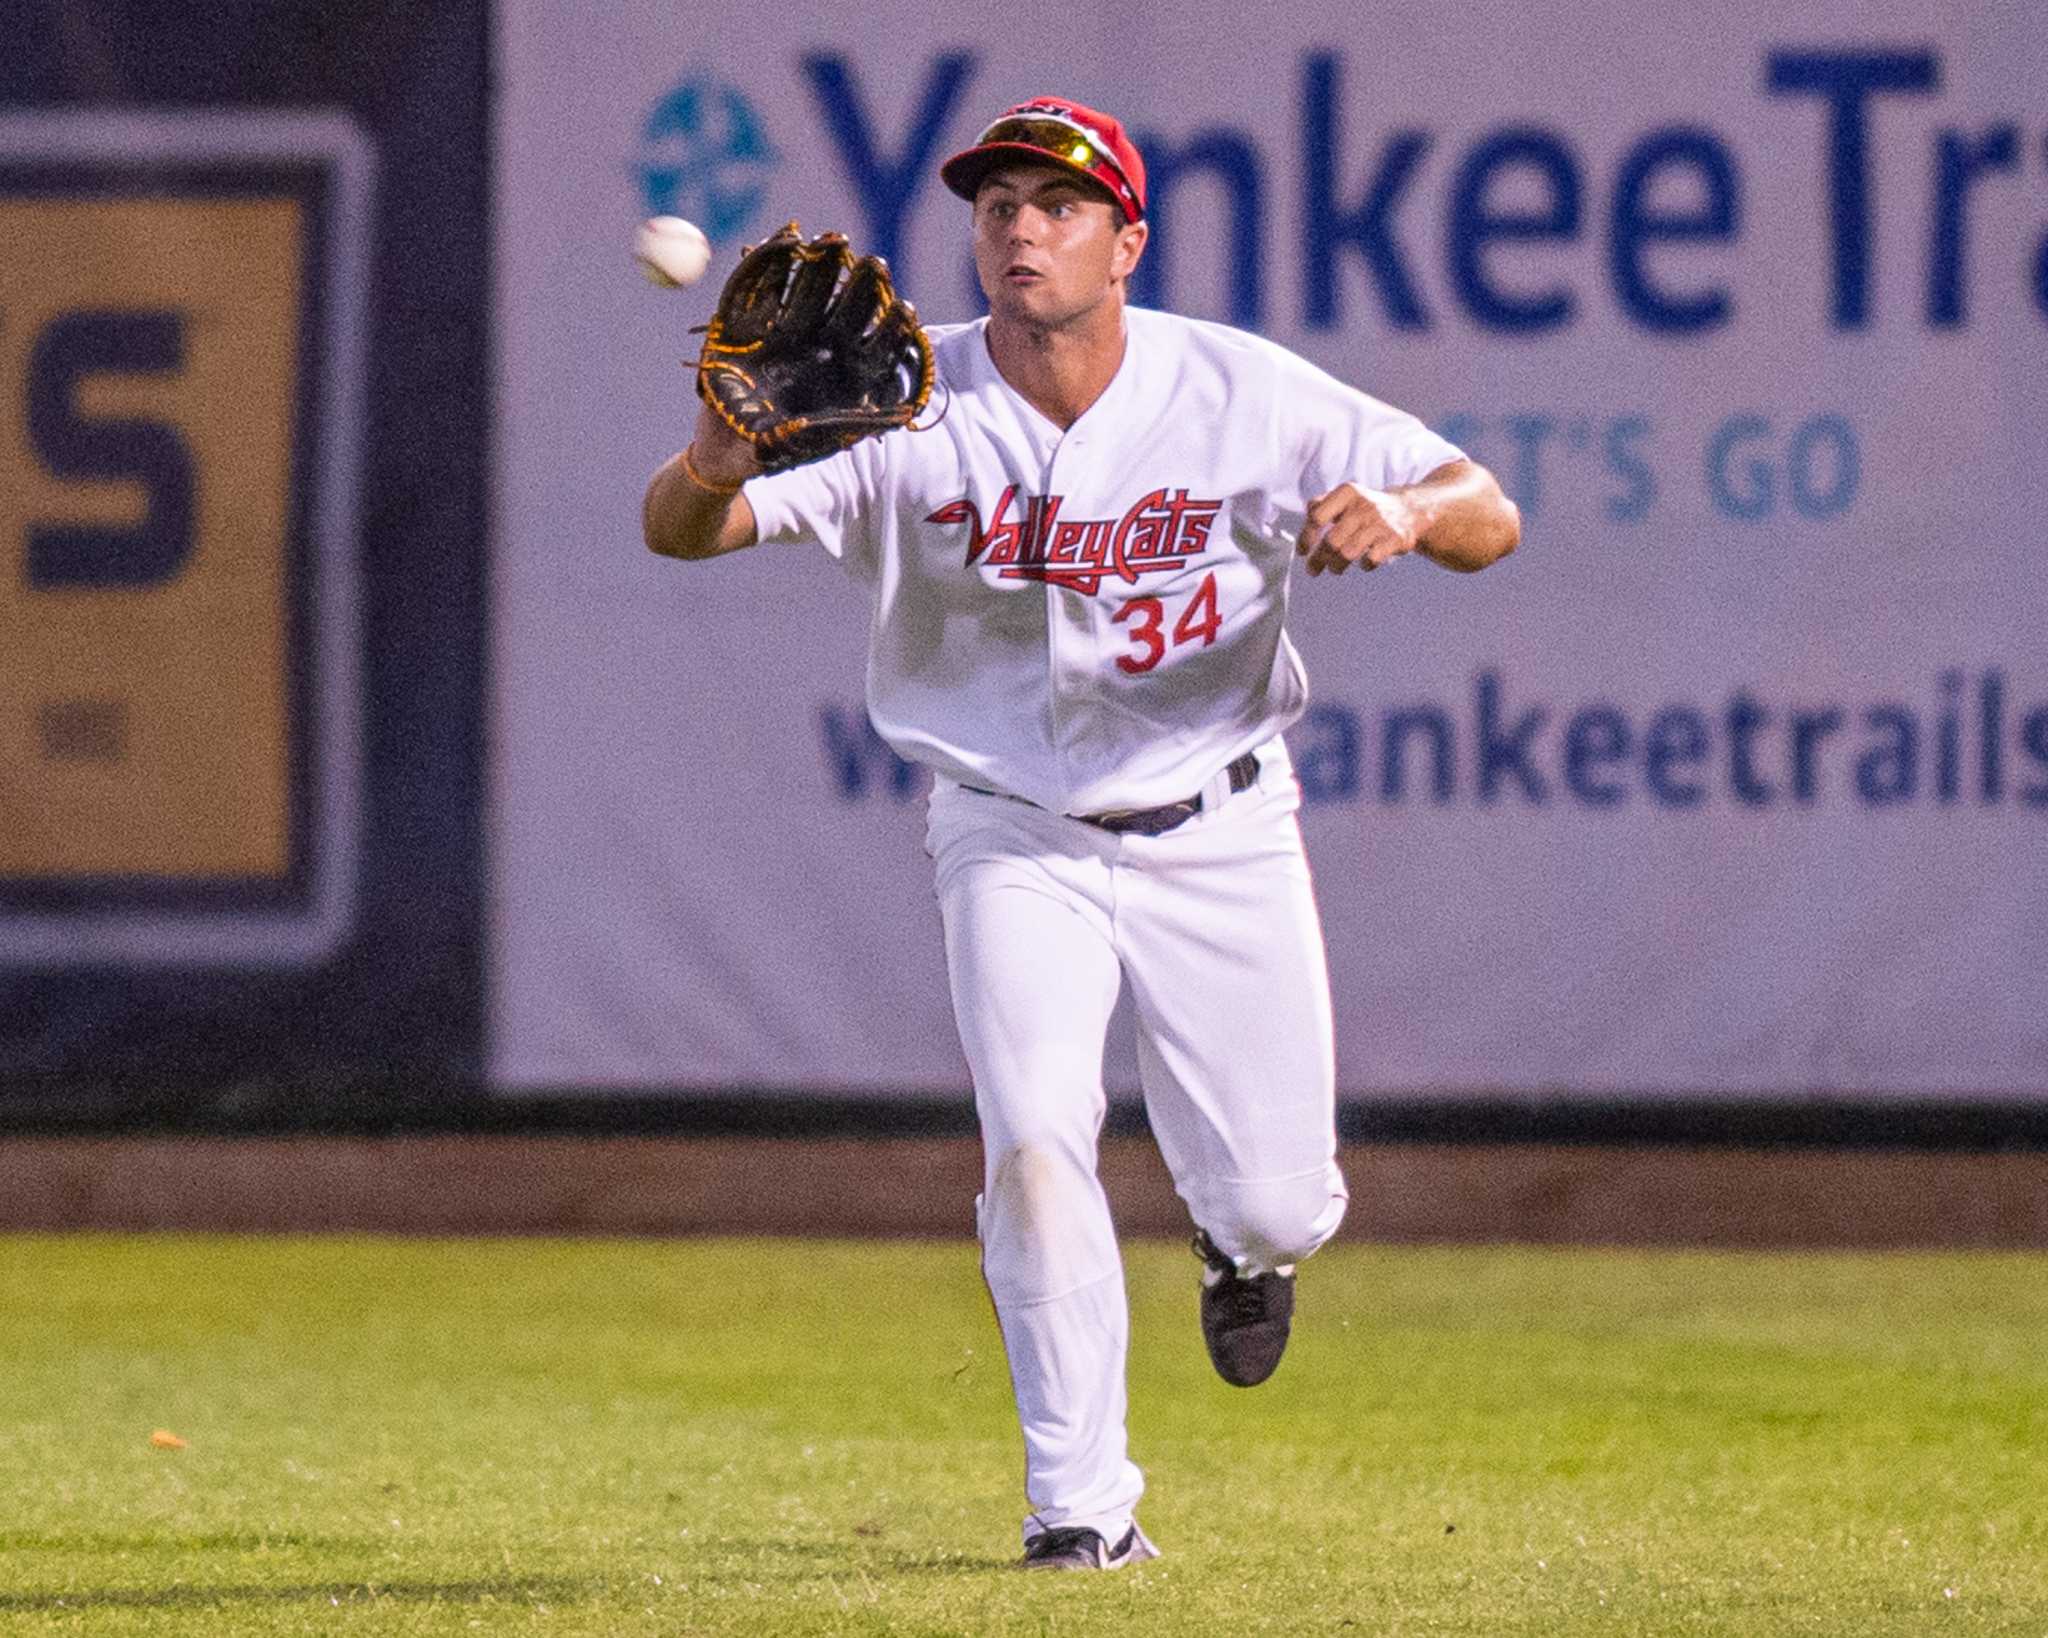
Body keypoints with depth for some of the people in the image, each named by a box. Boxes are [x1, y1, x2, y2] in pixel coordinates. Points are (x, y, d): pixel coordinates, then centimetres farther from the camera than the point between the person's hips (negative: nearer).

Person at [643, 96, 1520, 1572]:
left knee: (1274, 1206, 1)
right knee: (1035, 1147, -20)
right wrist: (724, 456, -46)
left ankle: (1246, 1240, 41)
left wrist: (1406, 510, -36)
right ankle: (1082, 1501, -4)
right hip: (1014, 841, 0)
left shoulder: (1243, 397, -12)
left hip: (1216, 835, 0)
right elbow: (677, 528, -21)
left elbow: (1490, 522, -12)